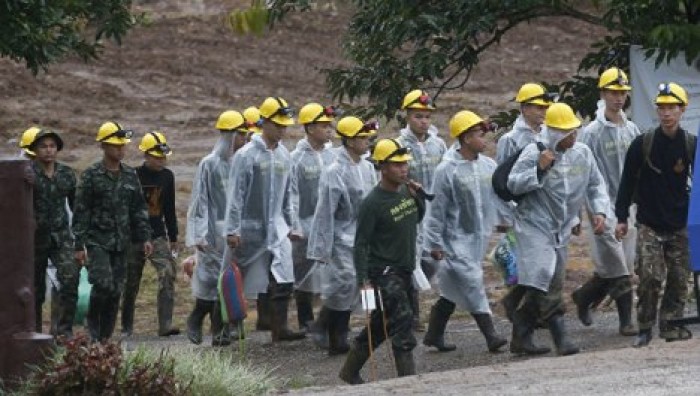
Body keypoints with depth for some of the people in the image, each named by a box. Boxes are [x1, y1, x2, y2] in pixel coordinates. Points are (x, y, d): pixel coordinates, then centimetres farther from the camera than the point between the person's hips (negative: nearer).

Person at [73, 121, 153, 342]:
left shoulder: (130, 175, 11)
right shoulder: (92, 175, -3)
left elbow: (139, 209, 17)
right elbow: (81, 211, -4)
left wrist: (145, 237, 8)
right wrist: (79, 245, -9)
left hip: (121, 242, 5)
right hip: (97, 240, -5)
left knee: (116, 291, 3)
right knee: (104, 284, -19)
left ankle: (105, 336, 11)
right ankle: (92, 321, 4)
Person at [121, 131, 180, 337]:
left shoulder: (167, 176, 8)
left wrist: (173, 237, 19)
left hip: (158, 236, 3)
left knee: (168, 274, -16)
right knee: (131, 283, 5)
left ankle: (165, 324, -19)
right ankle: (126, 326, 19)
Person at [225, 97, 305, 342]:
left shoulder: (284, 156, 9)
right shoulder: (247, 155, -9)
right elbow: (236, 194, -10)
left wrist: (289, 224, 18)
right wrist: (232, 229, -13)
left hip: (277, 228, 5)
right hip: (252, 228, -5)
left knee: (283, 280, -8)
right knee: (252, 282, 3)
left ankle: (280, 328, -9)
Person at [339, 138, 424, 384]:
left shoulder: (406, 191, 5)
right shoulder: (373, 203, -17)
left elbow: (417, 218, 23)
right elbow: (361, 243, -16)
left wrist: (418, 196, 3)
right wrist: (363, 279, -22)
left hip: (404, 271, 8)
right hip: (383, 272, -8)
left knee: (380, 326, 16)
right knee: (402, 321, -14)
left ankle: (350, 371, 30)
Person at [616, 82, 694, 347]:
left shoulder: (691, 145, 1)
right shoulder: (642, 144, -3)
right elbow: (627, 182, 2)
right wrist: (622, 218, 0)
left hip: (680, 226, 2)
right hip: (649, 224, -2)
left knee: (679, 279, 3)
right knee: (650, 277, -10)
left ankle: (670, 325, 15)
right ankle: (644, 329, 0)